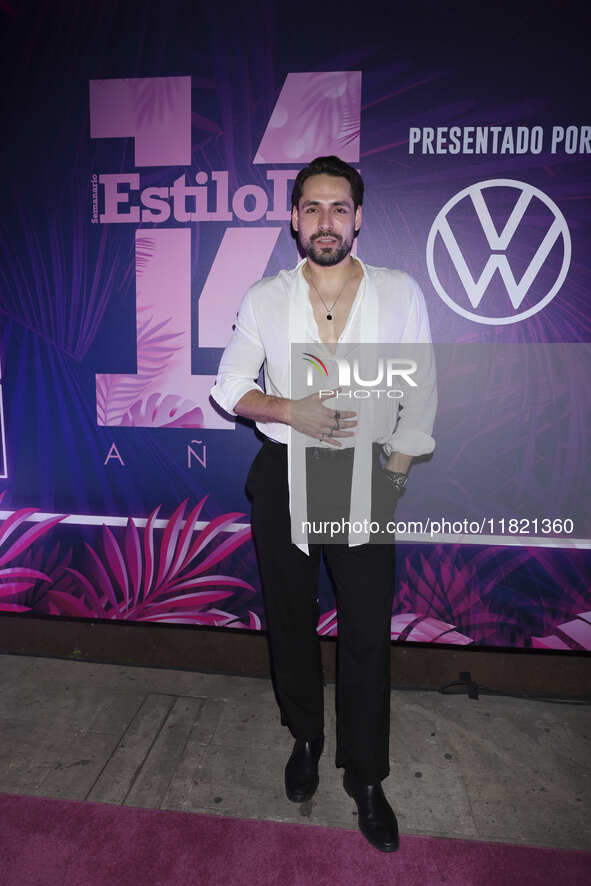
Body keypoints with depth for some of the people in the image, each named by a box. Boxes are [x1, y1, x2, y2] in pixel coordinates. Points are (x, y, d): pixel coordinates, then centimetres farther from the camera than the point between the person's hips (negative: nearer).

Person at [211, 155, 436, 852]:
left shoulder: (400, 293, 1)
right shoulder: (264, 299, 2)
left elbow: (421, 393, 5)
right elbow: (230, 386, 5)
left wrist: (395, 472, 0)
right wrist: (291, 411, -13)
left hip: (365, 478, -1)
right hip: (282, 479, 2)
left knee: (367, 633, 4)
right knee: (290, 619, 15)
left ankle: (365, 777, 28)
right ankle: (305, 737, 42)